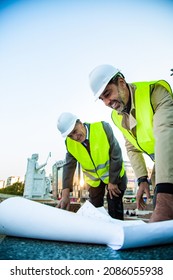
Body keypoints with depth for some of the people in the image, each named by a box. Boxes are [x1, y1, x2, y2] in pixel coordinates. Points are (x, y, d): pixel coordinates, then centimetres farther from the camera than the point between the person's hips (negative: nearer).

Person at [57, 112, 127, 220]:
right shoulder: (70, 143, -15)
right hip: (94, 179, 4)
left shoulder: (103, 127, -27)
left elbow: (116, 155, -22)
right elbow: (69, 167, -16)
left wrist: (113, 181, -17)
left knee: (114, 208, -6)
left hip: (115, 174, -3)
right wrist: (65, 194, -25)